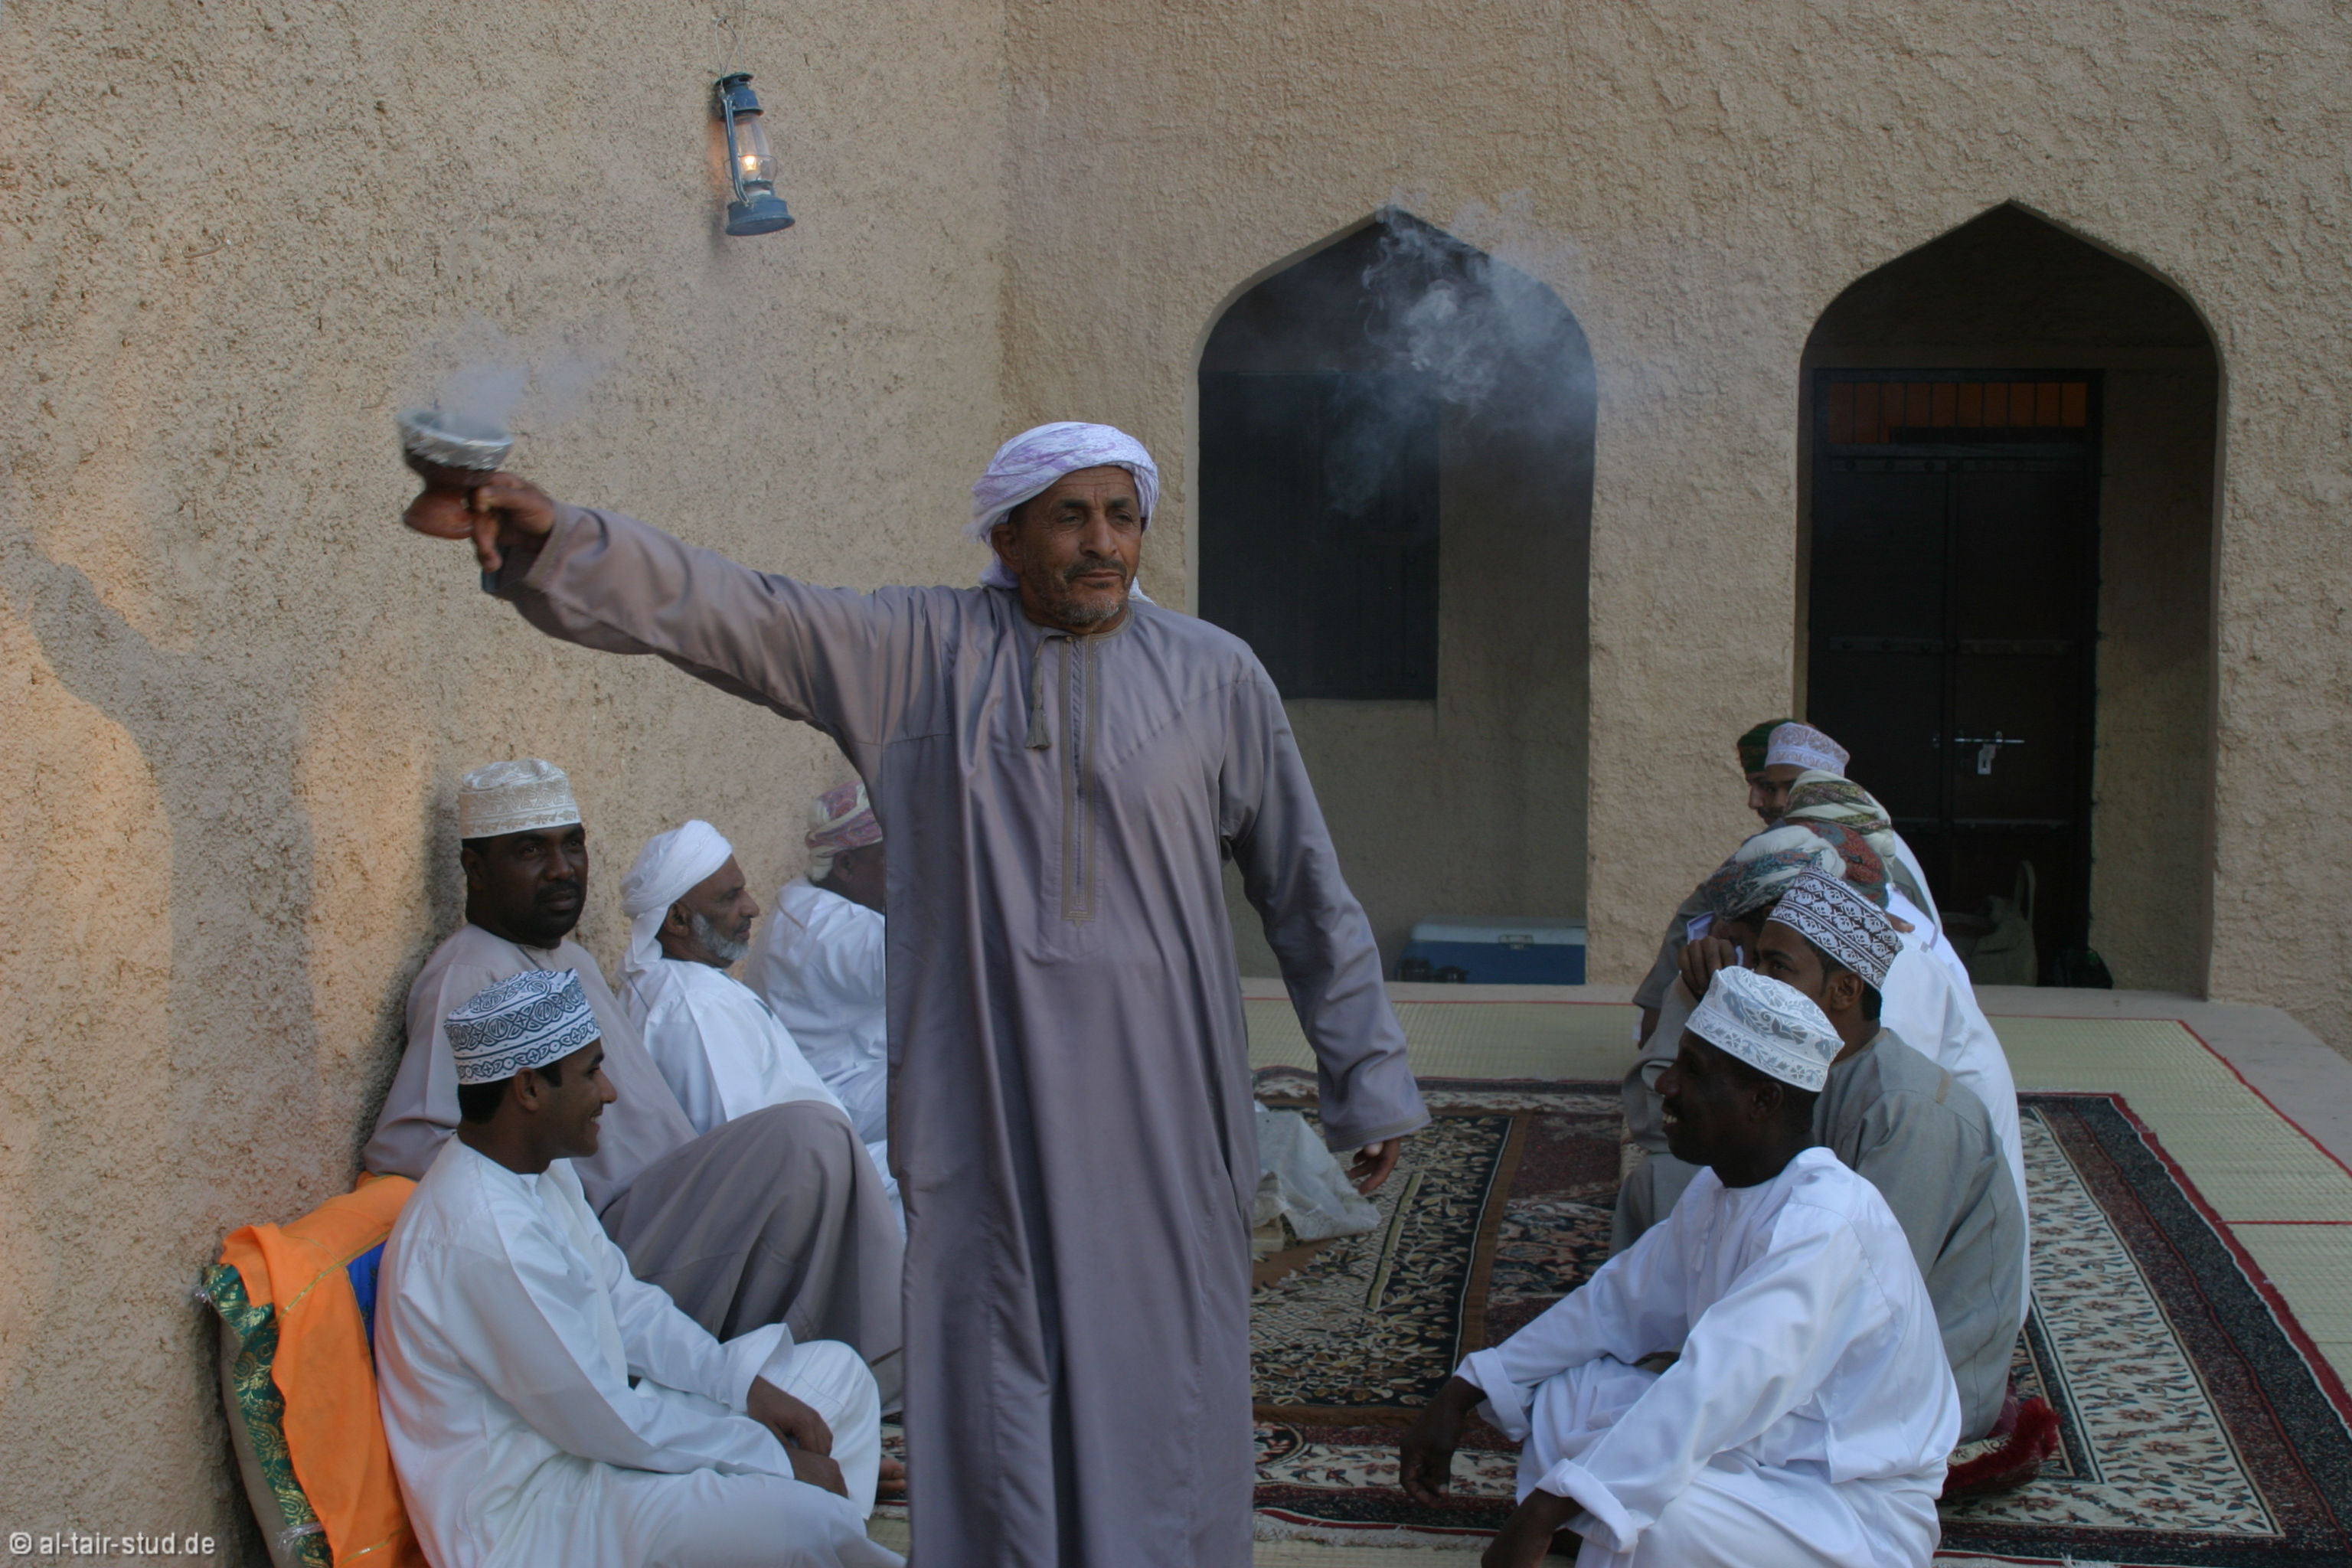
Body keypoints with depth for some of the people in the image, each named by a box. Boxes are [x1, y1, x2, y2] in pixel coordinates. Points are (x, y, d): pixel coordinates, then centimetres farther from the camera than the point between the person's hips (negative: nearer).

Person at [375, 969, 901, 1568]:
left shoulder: (542, 1170, 4)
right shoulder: (484, 1233, -28)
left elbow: (626, 1303, 13)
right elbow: (602, 1423, -24)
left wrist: (747, 1383, 0)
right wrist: (771, 1456, -16)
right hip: (524, 1515, -11)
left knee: (837, 1374, 11)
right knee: (806, 1518, -29)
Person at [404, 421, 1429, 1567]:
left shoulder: (1216, 677, 5)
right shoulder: (919, 651, 4)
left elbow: (1306, 894, 10)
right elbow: (719, 609, -4)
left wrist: (1368, 1079, 12)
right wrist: (559, 543, -20)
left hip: (1158, 1109, 1)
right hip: (986, 1108, 0)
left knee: (1163, 1386, 5)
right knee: (996, 1394, 5)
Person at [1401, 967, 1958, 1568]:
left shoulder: (1824, 1226, -28)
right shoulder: (1719, 1192, 3)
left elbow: (1715, 1391, -37)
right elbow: (1618, 1303, 11)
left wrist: (1541, 1513, -39)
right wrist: (1460, 1395, 3)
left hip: (1860, 1513, -9)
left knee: (1653, 1517, -32)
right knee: (1567, 1395, -2)